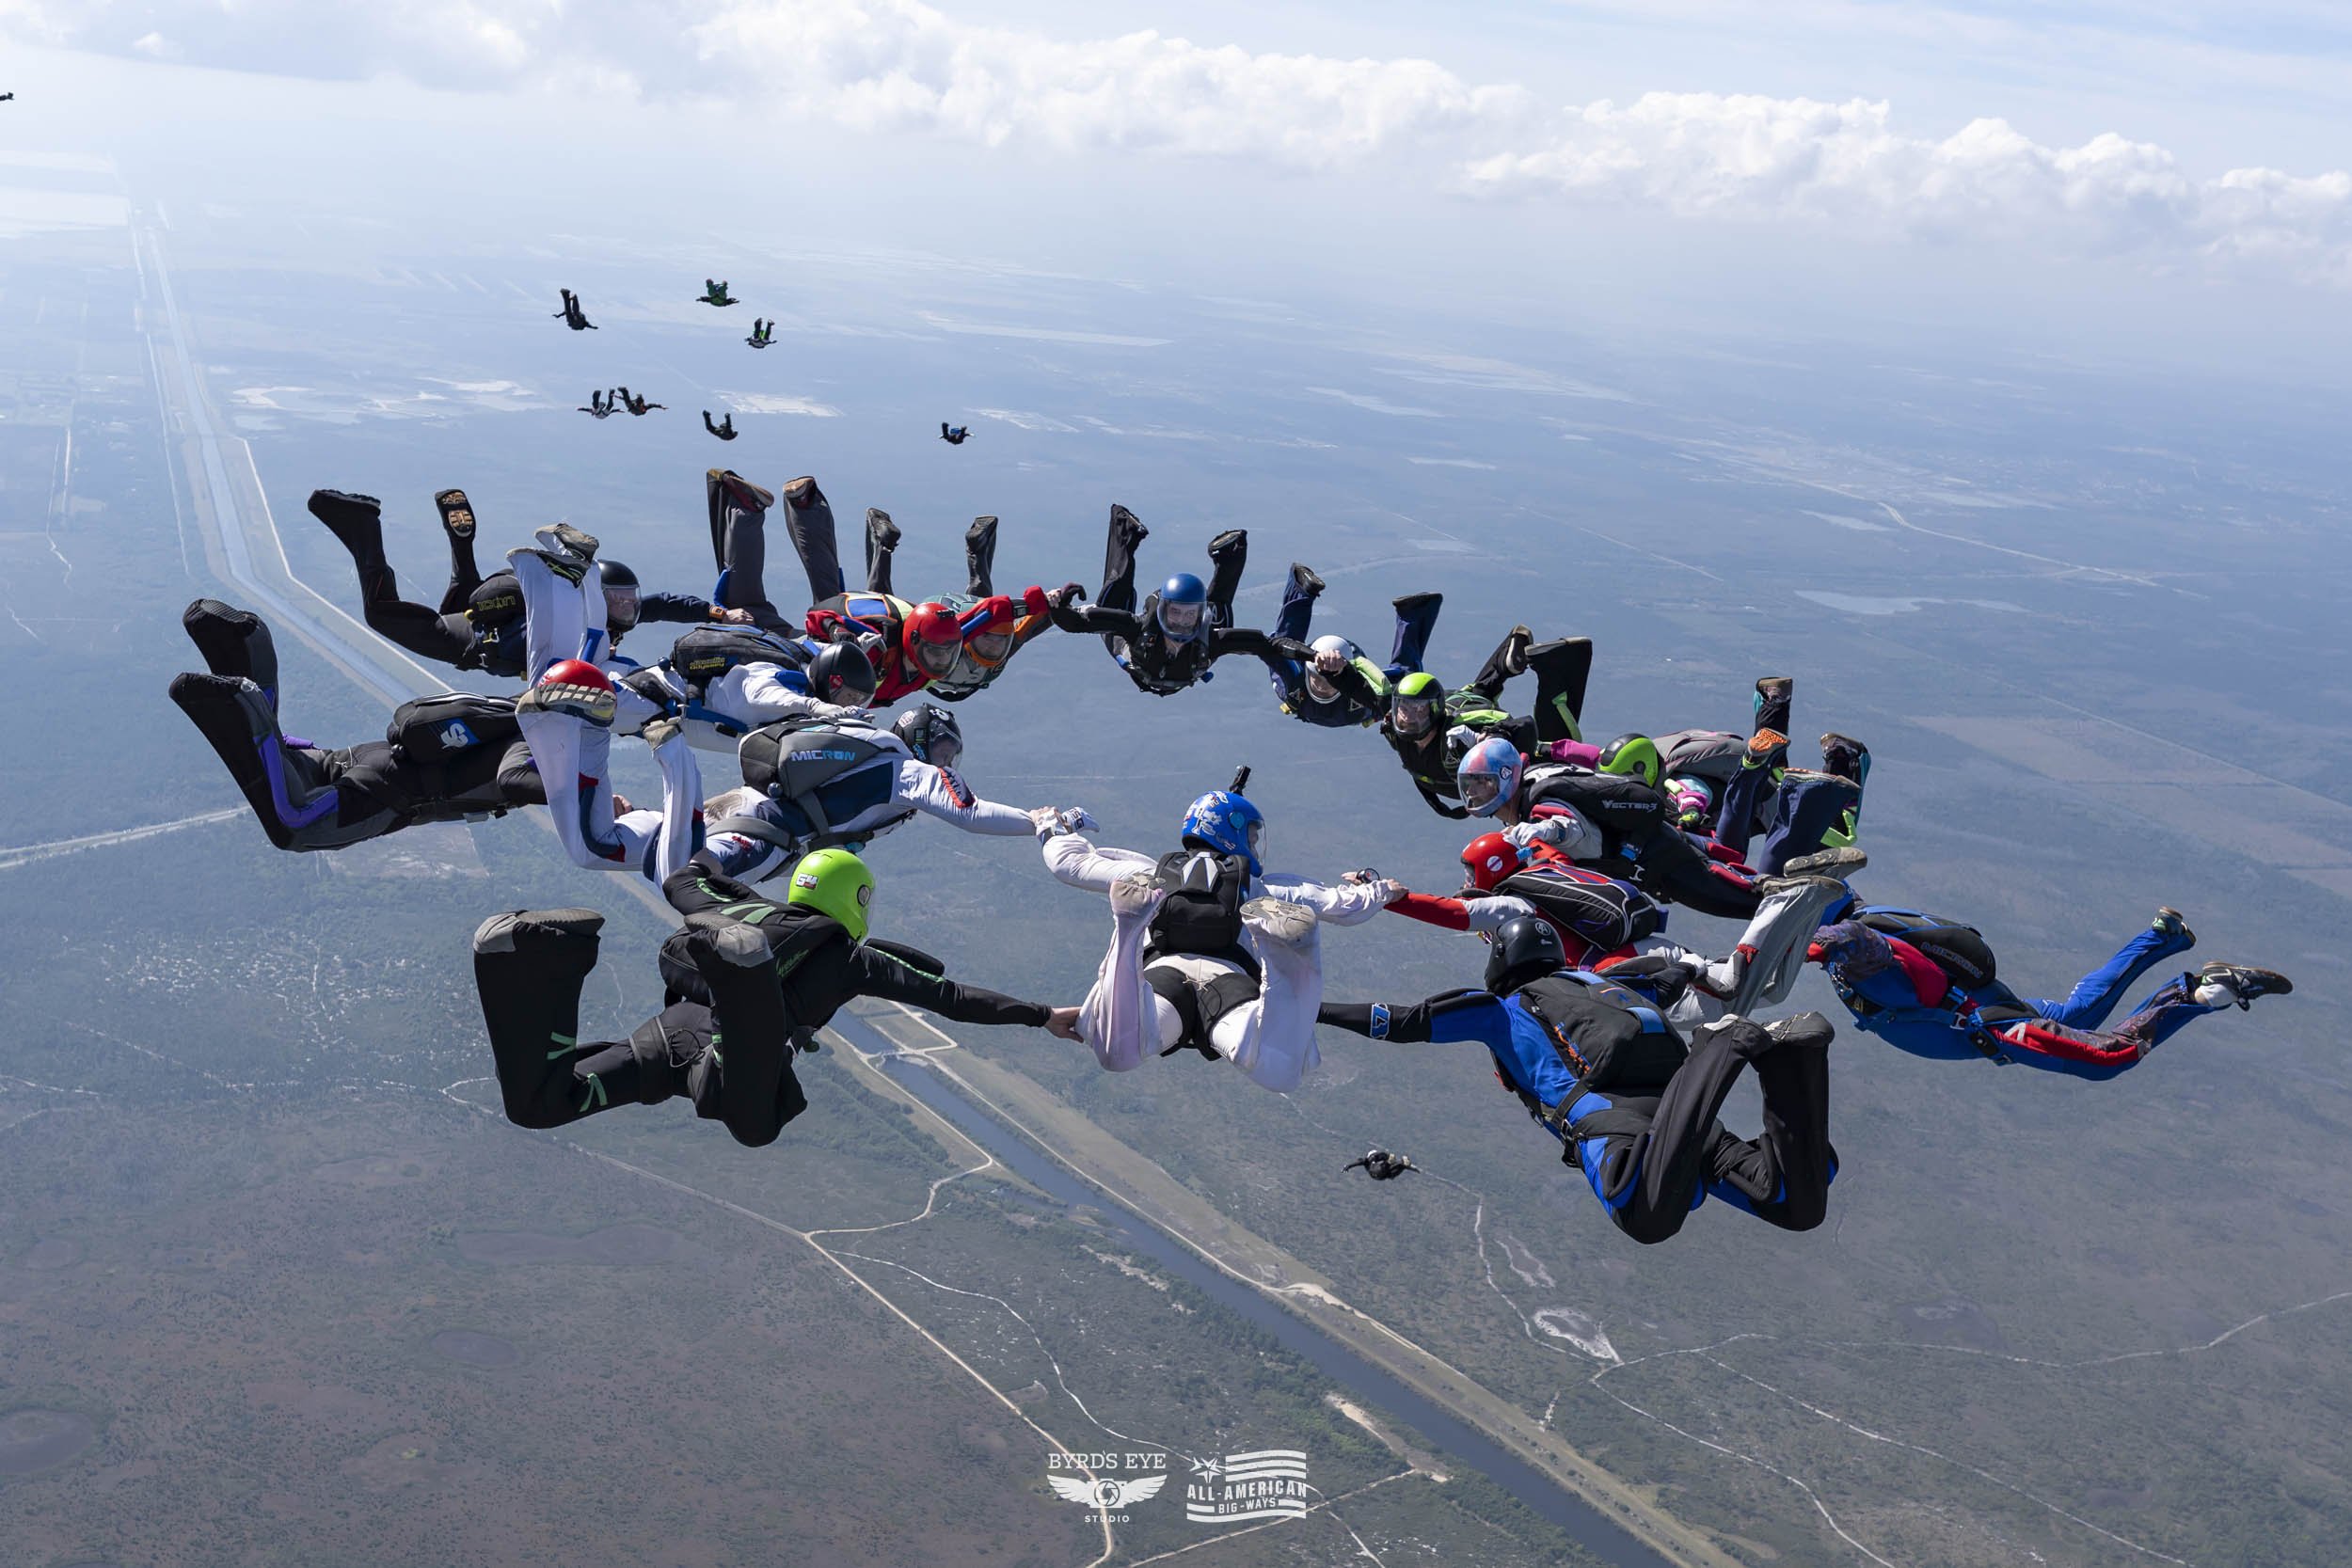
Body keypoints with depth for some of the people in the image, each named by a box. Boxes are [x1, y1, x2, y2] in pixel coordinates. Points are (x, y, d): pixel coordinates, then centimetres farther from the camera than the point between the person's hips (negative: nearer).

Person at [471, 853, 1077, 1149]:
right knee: (755, 1129, -38)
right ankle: (742, 967, -52)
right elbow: (948, 996, 16)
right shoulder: (852, 955, 20)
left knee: (536, 1104, -3)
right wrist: (1042, 1015, 22)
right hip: (725, 1050, -6)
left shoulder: (749, 909, 33)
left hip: (672, 1024, 6)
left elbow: (681, 885, 47)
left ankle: (530, 954, -21)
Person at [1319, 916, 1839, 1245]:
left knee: (1650, 1222, -35)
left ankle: (1723, 1052, -35)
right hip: (1669, 1108, 6)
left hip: (1608, 1114, -6)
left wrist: (1318, 1010, 24)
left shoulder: (1504, 1008, 21)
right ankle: (1788, 1057, -20)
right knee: (1802, 1208, -3)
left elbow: (1406, 1022, 16)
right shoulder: (1594, 982, 37)